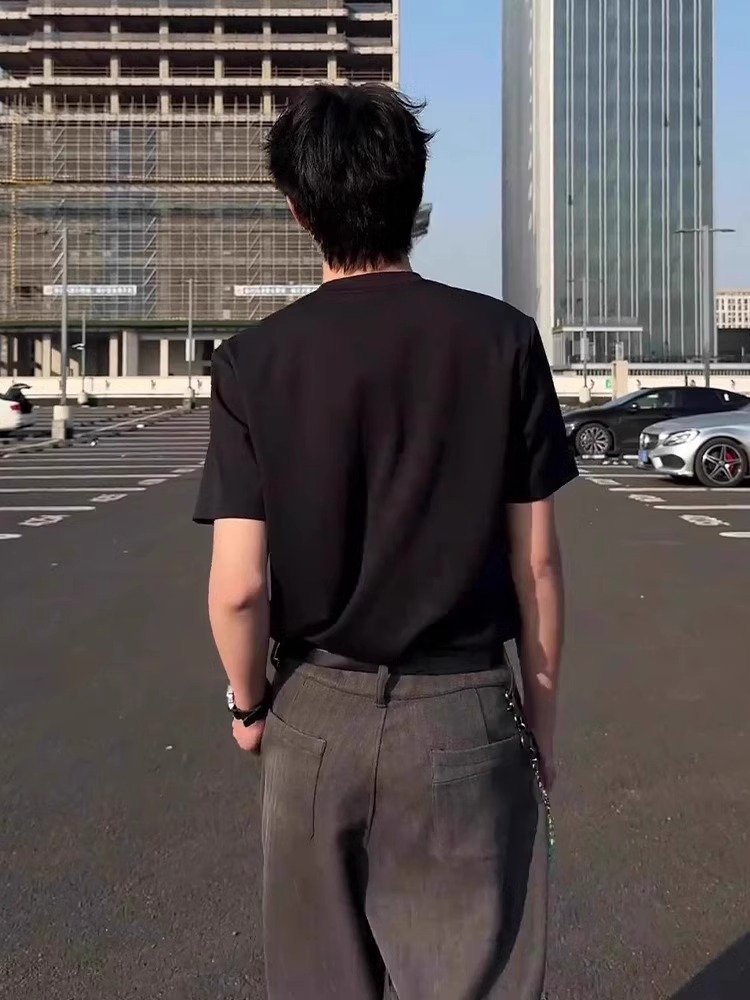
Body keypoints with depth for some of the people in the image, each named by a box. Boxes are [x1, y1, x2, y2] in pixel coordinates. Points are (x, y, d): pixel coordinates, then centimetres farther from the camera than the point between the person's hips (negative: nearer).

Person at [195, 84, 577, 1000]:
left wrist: (250, 702, 8)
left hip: (319, 716, 1)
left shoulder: (255, 361, -7)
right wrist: (542, 715, 9)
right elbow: (536, 564, -3)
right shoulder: (501, 340, -6)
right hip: (463, 717, -1)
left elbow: (238, 585, -11)